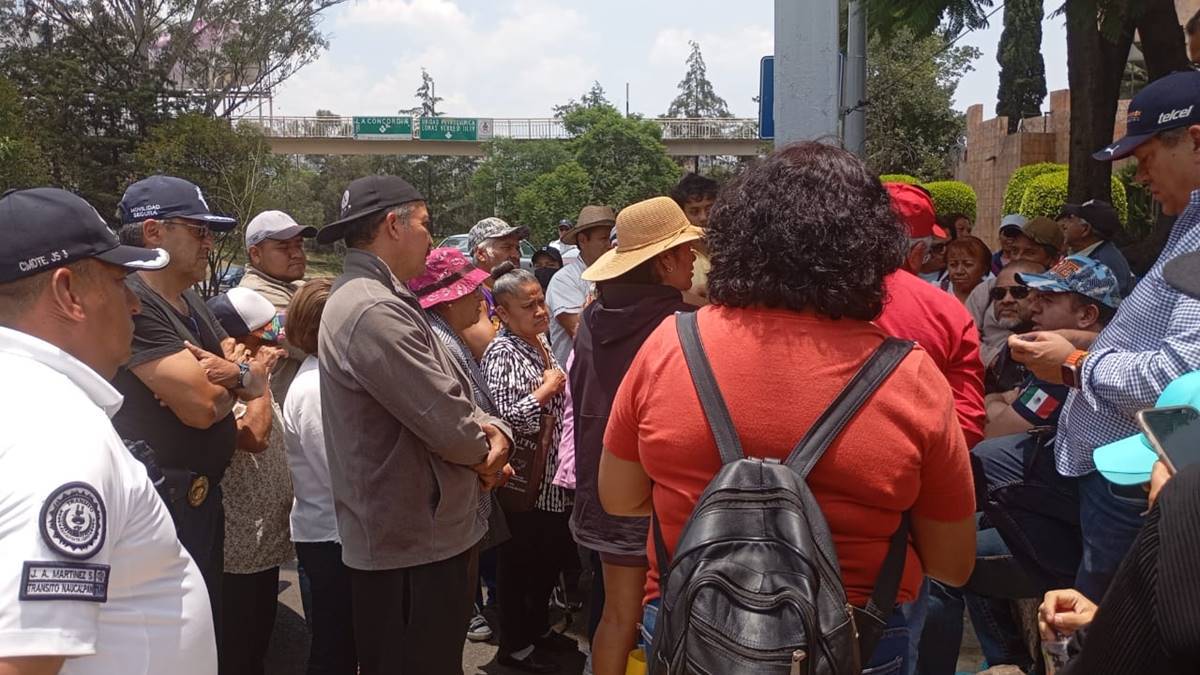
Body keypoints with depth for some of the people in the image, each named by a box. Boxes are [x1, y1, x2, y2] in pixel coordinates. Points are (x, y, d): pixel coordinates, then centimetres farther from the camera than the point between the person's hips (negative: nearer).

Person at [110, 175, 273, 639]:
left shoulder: (189, 300, 13)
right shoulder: (133, 302, -19)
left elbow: (257, 381, 10)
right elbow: (202, 406, -25)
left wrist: (236, 371, -14)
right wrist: (245, 373, -3)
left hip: (203, 494, 10)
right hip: (159, 501, -9)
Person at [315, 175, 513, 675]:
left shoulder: (375, 299, 13)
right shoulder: (374, 310, -24)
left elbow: (442, 397, 16)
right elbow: (446, 424, -25)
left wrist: (489, 428, -3)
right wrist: (484, 451, -3)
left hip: (417, 533, 11)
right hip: (414, 543, -11)